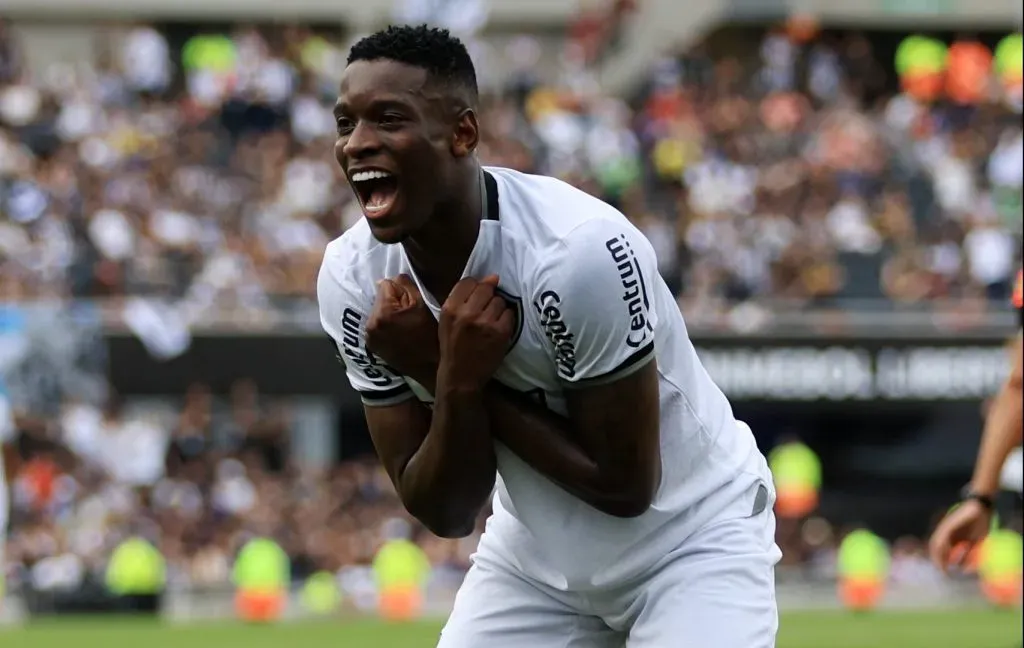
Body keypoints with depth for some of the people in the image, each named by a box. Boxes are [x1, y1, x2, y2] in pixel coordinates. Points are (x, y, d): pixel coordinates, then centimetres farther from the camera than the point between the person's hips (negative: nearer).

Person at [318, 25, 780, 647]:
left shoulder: (580, 251, -29)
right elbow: (445, 514, -9)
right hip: (534, 547, 5)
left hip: (693, 537, -5)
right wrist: (456, 380, -28)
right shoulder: (353, 280, -13)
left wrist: (459, 375, -25)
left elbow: (627, 486, -23)